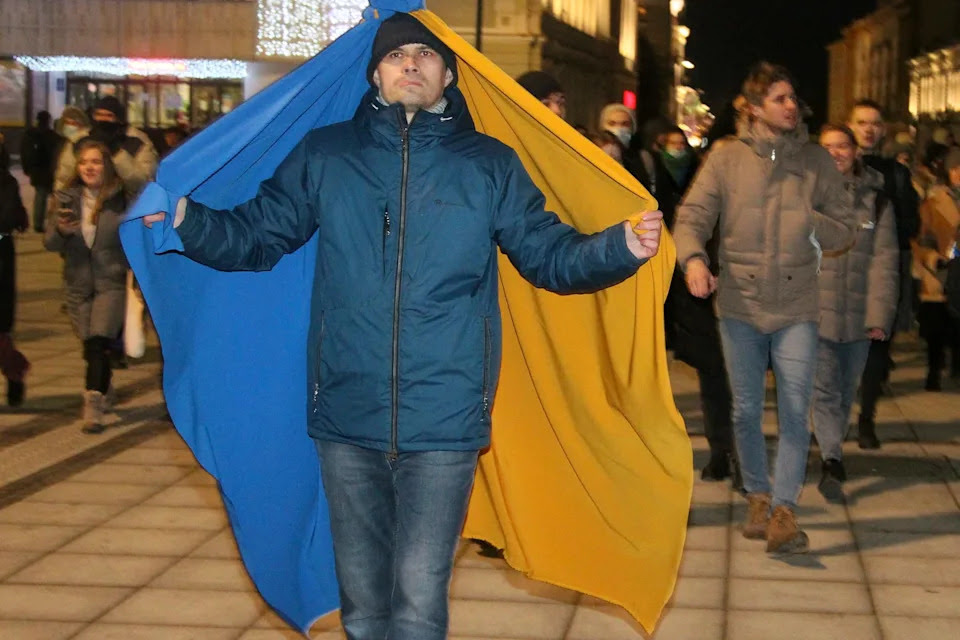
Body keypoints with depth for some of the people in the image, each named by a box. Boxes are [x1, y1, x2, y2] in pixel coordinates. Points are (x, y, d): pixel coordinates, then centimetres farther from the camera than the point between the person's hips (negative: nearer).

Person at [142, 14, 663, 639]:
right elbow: (256, 235, 11)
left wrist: (622, 247, -9)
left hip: (443, 421, -1)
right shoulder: (324, 154, 8)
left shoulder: (489, 164, 7)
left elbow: (548, 253, 8)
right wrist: (187, 221, -6)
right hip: (346, 416, 2)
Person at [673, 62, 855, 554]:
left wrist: (811, 222, -13)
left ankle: (784, 509, -3)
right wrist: (693, 258, -24)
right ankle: (757, 496, 27)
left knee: (795, 411, -7)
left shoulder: (816, 161, 5)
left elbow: (844, 231, 7)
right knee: (746, 410, 8)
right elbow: (691, 218, -5)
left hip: (796, 309, 0)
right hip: (740, 307, 0)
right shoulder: (726, 159, 1)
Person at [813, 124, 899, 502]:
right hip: (817, 312, -2)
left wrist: (880, 316, -9)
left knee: (846, 391, 11)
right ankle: (832, 460, -11)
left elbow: (884, 261, 0)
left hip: (858, 314, 2)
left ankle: (830, 456, 27)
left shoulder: (875, 200, 5)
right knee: (825, 389, -10)